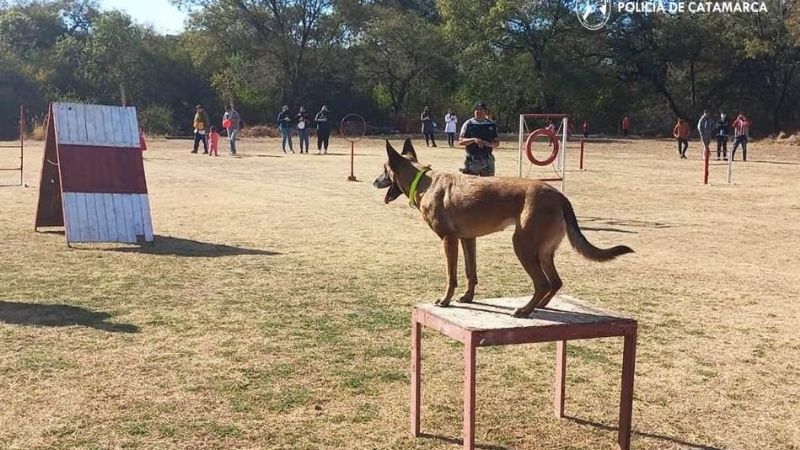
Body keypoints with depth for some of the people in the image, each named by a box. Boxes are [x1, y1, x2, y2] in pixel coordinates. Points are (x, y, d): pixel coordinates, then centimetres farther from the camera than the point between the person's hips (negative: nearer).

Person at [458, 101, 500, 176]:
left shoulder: (491, 125, 9)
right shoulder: (468, 124, 2)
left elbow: (497, 142, 10)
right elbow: (460, 142, -3)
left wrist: (489, 143, -12)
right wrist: (473, 140, -18)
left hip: (487, 159, 3)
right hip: (471, 160, -3)